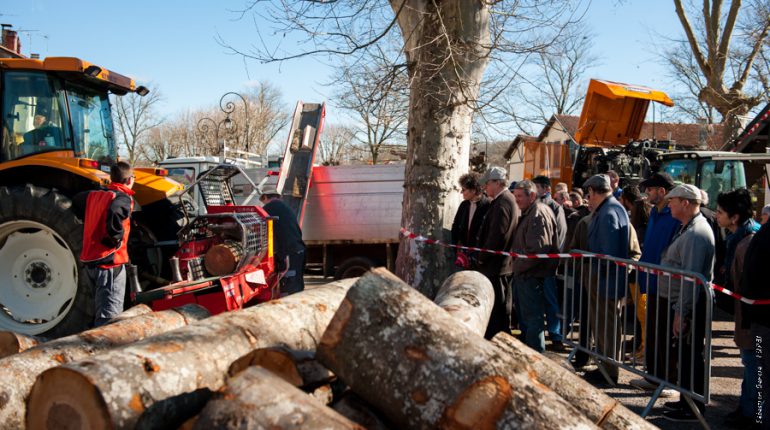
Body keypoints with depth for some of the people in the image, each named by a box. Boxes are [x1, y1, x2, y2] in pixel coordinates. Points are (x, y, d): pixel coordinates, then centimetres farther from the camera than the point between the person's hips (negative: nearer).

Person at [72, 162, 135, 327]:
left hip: (90, 261, 8)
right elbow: (114, 214, -34)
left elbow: (76, 201, 33)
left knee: (102, 310, 21)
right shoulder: (122, 198, -12)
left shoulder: (94, 195, 12)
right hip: (109, 263, -8)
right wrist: (117, 238, -19)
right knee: (109, 315, -7)